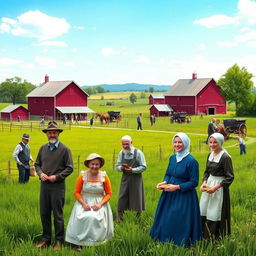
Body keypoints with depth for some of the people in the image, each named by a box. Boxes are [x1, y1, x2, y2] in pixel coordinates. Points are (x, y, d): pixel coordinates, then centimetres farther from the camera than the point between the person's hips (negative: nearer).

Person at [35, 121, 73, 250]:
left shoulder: (64, 149, -5)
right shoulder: (43, 148, 8)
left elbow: (69, 168, -5)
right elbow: (37, 164, 15)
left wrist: (57, 177, -14)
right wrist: (40, 173, -5)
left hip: (57, 186, -5)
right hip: (44, 185, 5)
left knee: (57, 214, 3)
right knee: (44, 213, 10)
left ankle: (59, 241, 14)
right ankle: (46, 239, 23)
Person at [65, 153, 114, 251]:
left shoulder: (104, 177, -3)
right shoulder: (82, 176, -3)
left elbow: (109, 194, 2)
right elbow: (77, 192, 2)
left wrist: (100, 204, -13)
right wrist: (83, 204, -13)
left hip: (100, 203, 0)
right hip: (84, 203, 0)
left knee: (95, 218, -27)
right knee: (83, 218, -26)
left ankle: (95, 243, -11)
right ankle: (79, 243, -13)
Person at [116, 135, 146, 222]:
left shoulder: (138, 153, -11)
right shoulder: (121, 153, 2)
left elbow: (143, 167, -10)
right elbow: (117, 166, 8)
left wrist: (132, 170, -22)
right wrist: (121, 168, -16)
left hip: (136, 179, -3)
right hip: (125, 179, 3)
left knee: (137, 198, 7)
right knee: (122, 198, 1)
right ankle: (118, 219, 7)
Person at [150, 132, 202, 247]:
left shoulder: (191, 161, -15)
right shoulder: (172, 158, 5)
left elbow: (194, 182, -14)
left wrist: (177, 187, -19)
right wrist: (164, 182, -4)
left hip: (184, 197, -7)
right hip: (169, 196, 7)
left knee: (179, 224, 1)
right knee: (166, 221, 14)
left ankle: (181, 244, 19)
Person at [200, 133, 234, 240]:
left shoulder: (225, 157, -15)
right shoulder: (210, 155, 7)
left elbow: (230, 177, -15)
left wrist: (216, 187, -20)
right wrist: (204, 182, 0)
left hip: (219, 188, -7)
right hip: (209, 184, 7)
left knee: (215, 215, -1)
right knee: (204, 213, 10)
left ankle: (215, 239, 13)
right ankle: (205, 236, 22)